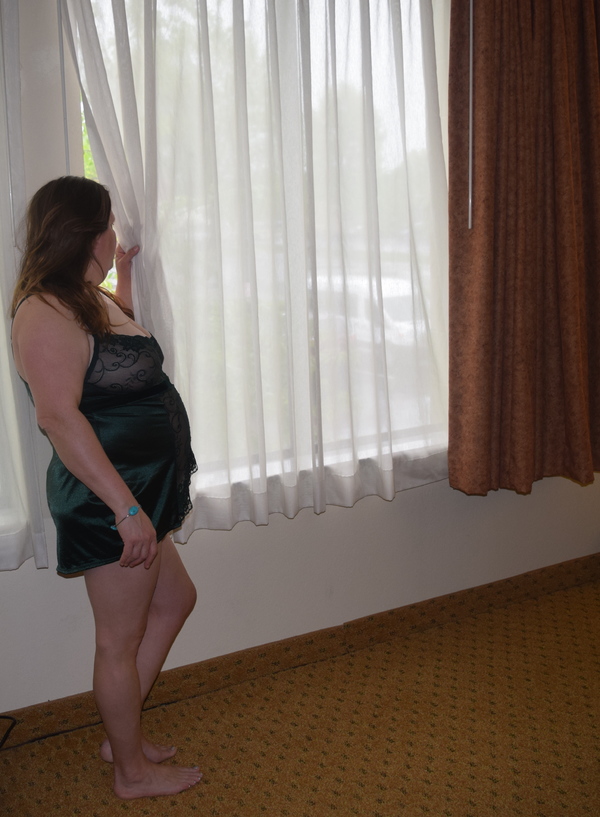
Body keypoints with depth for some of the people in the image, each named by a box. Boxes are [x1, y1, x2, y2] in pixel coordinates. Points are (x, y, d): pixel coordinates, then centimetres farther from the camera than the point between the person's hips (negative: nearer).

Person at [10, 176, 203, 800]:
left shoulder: (86, 298, 13)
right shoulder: (47, 313, -19)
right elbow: (60, 417, -29)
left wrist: (125, 272, 35)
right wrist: (127, 508, -31)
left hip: (138, 490, 11)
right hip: (106, 501, -11)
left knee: (174, 600, 23)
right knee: (121, 641, 6)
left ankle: (120, 735, 37)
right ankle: (133, 772, 29)